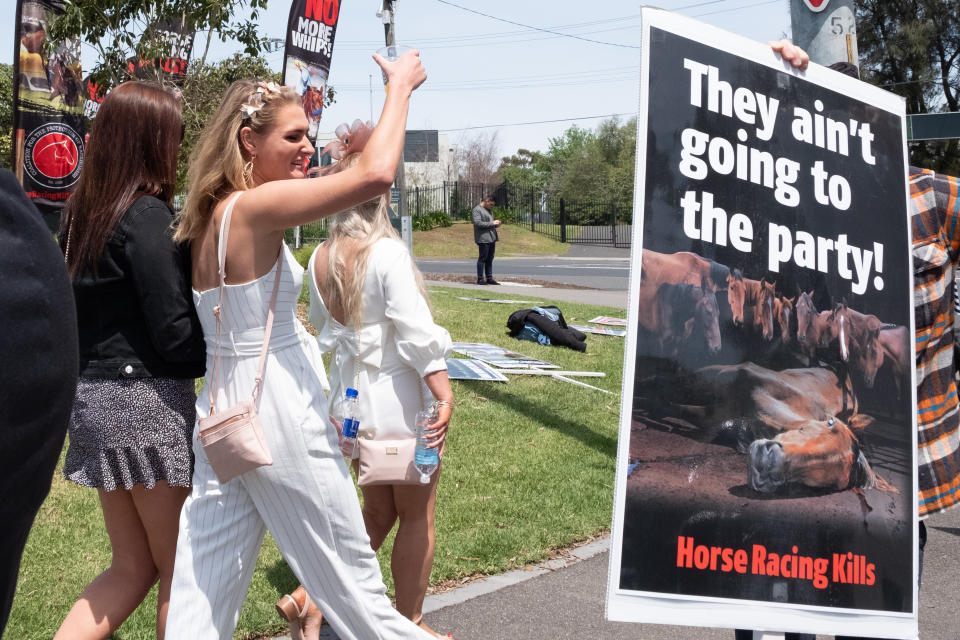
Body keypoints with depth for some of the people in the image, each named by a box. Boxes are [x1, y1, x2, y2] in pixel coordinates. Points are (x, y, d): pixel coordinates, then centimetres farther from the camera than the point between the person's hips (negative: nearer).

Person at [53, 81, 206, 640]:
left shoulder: (82, 212, 11)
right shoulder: (147, 216, -15)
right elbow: (174, 331, -17)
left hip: (95, 396, 8)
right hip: (148, 400, -8)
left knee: (132, 567, 18)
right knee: (180, 570, 6)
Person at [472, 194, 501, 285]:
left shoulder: (488, 210, 20)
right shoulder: (477, 209, -8)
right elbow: (478, 223, -18)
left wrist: (496, 224, 6)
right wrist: (492, 223, -17)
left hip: (491, 237, 9)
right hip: (483, 238, -9)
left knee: (490, 259, 8)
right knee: (482, 258, -5)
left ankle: (489, 278, 12)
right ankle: (480, 279, 0)